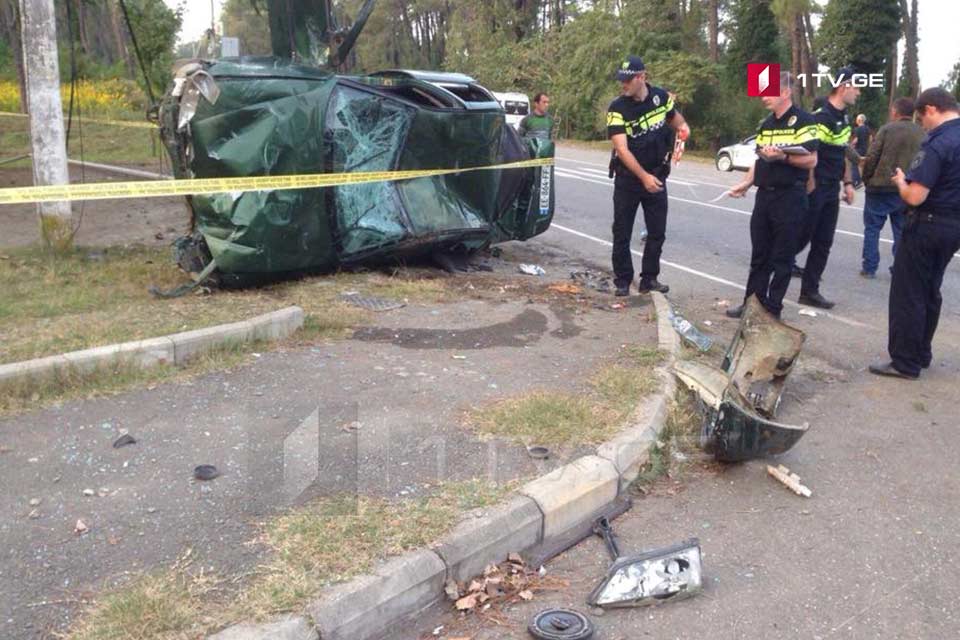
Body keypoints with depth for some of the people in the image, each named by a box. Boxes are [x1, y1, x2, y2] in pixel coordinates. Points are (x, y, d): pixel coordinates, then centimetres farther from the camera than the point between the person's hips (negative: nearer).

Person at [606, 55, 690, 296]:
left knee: (657, 232, 8)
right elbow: (621, 148, -24)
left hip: (657, 176, 3)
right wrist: (644, 176, -34)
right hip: (628, 179, -3)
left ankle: (649, 279, 19)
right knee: (622, 233, 3)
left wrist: (682, 127, -6)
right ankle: (623, 281, 14)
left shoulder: (661, 96, -4)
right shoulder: (617, 109, -17)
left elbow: (674, 117, 18)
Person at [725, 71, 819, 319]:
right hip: (764, 195, 7)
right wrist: (746, 184, 5)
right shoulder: (766, 124, 16)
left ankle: (773, 309, 8)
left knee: (782, 257, 1)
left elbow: (811, 160, -14)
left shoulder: (803, 121, -9)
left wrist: (782, 157, -27)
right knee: (759, 255, 11)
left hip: (790, 198, -7)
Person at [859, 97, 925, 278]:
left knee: (872, 228, 7)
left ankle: (869, 267, 7)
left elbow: (871, 158, -9)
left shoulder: (887, 129, -7)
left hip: (882, 187, -4)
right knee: (901, 231, 11)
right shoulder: (921, 133, 5)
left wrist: (867, 179, 4)